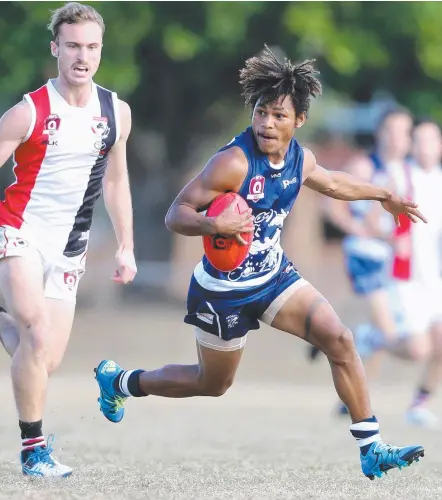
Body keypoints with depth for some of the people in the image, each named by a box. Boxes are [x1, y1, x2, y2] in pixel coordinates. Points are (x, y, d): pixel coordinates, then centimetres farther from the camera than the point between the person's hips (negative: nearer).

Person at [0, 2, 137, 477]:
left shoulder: (116, 112, 3)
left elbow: (115, 181, 16)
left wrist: (126, 247, 15)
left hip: (68, 245, 5)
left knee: (48, 361, 3)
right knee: (39, 334, -23)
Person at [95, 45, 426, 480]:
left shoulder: (300, 159, -5)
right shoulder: (234, 162, -28)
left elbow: (332, 183, 21)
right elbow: (176, 214, -26)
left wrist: (384, 196, 29)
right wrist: (214, 224, -46)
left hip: (274, 276, 6)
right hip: (223, 290, -6)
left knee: (339, 340, -10)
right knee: (213, 383, 12)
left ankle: (371, 451, -5)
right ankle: (119, 380, 38)